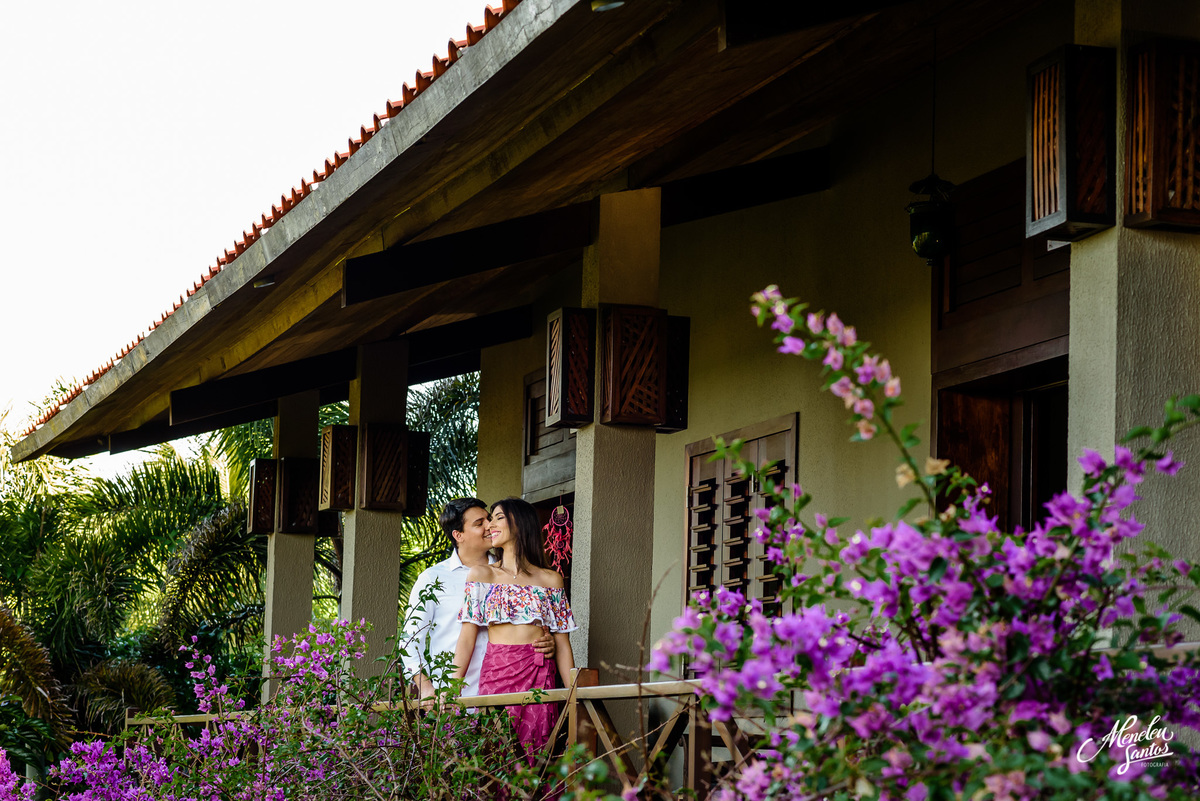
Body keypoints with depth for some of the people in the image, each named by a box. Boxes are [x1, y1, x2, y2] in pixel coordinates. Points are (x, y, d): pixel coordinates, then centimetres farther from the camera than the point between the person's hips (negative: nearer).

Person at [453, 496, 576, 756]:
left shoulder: (551, 580, 12)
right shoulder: (482, 574, 11)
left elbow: (562, 642, 10)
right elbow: (467, 637, 4)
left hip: (540, 676, 1)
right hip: (497, 673, -1)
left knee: (533, 756, -5)